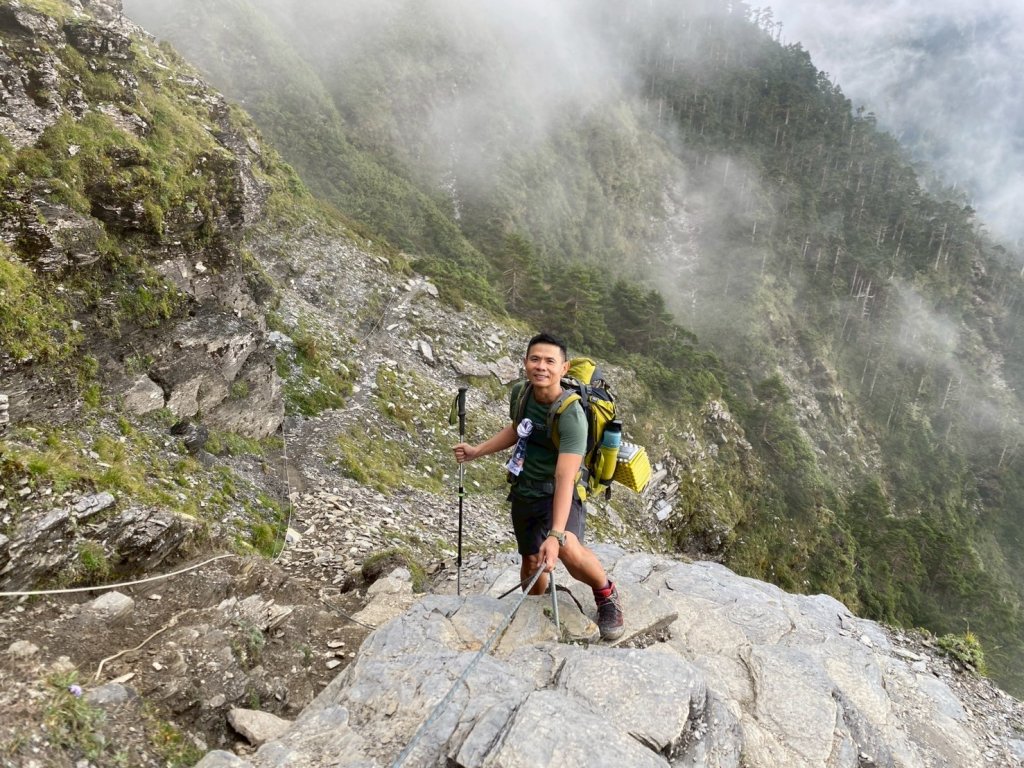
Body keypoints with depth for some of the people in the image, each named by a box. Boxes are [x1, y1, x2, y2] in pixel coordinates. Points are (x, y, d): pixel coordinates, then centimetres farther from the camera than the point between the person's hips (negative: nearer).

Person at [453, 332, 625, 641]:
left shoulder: (571, 415, -26)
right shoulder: (520, 393, -5)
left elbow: (564, 478, -34)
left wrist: (556, 535, -41)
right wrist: (477, 451, 13)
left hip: (558, 493, -6)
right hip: (524, 491, 6)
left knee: (568, 549, -32)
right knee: (531, 564, 12)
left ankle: (607, 595, 1)